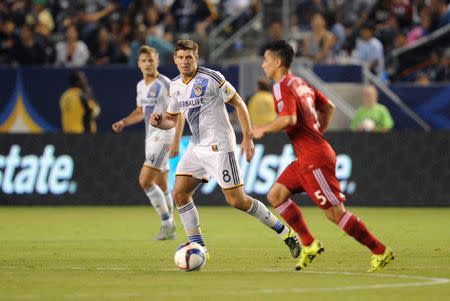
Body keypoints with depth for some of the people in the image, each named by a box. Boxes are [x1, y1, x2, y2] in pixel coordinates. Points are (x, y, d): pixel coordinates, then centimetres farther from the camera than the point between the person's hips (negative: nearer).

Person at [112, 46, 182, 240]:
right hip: (151, 138, 8)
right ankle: (169, 229, 18)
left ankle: (166, 223, -8)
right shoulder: (141, 86, 12)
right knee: (161, 187, 10)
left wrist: (176, 140, -19)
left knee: (145, 180, -17)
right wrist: (123, 122, 8)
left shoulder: (165, 84, -12)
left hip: (164, 137, -8)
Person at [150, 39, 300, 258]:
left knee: (237, 200, -9)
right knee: (179, 194, -5)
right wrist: (160, 122, -4)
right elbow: (173, 119, 19)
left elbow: (239, 104, -9)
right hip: (196, 147, 7)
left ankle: (285, 233, 7)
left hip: (219, 147, -7)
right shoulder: (175, 86, 7)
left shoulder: (211, 78, -13)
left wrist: (248, 137, -14)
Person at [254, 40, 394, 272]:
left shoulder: (282, 87, -12)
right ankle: (309, 245, 7)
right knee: (276, 195, 9)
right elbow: (329, 107, 24)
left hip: (314, 159, -10)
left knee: (335, 213, -8)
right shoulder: (300, 83, 16)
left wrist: (263, 130, -12)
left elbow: (288, 119, -26)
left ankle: (381, 251, -2)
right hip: (306, 159, 10)